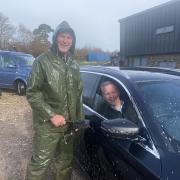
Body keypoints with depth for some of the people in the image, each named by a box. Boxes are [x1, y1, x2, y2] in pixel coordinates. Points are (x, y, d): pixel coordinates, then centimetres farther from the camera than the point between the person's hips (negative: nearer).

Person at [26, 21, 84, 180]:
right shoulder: (43, 61, -8)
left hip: (69, 124, 6)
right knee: (40, 163, 4)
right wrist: (51, 115, -18)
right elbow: (32, 93, -12)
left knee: (66, 162, 19)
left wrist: (80, 118, 10)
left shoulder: (74, 65, 11)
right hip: (47, 125, -5)